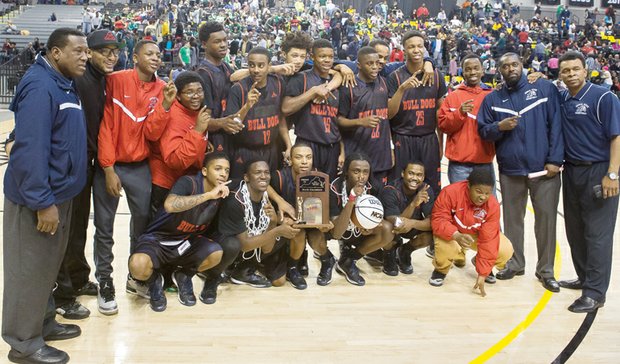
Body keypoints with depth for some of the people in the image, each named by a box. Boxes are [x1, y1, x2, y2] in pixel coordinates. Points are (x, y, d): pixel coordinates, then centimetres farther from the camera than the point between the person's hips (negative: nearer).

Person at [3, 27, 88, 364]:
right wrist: (42, 201, -26)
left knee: (47, 265, 19)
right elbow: (31, 148, -26)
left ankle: (43, 323, 33)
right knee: (30, 269, 2)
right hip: (38, 198, -9)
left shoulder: (64, 85, 11)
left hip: (58, 193, 9)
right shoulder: (40, 86, -20)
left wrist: (55, 196, 17)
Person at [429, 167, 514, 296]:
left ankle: (478, 262, 16)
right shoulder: (450, 192, -32)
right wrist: (457, 236, -50)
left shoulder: (493, 205, -24)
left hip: (478, 234, 3)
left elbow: (488, 241, -24)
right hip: (452, 232, -3)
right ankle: (440, 270, 0)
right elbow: (438, 219, -29)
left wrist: (482, 274, -25)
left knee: (505, 250, -19)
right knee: (445, 247, -37)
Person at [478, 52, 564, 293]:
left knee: (546, 218, 0)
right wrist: (499, 126, -13)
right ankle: (515, 264, 25)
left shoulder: (545, 88, 2)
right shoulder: (492, 99, 9)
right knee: (512, 218, 10)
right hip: (510, 169, 2)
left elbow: (556, 125, -3)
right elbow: (483, 131, 8)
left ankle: (546, 270, 12)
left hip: (544, 168, -2)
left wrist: (555, 160, -9)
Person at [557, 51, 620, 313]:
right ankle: (584, 278, 29)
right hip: (571, 172, 6)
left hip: (598, 172, -6)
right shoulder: (561, 99, 7)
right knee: (575, 230, 14)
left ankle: (595, 292, 3)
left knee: (597, 233, -2)